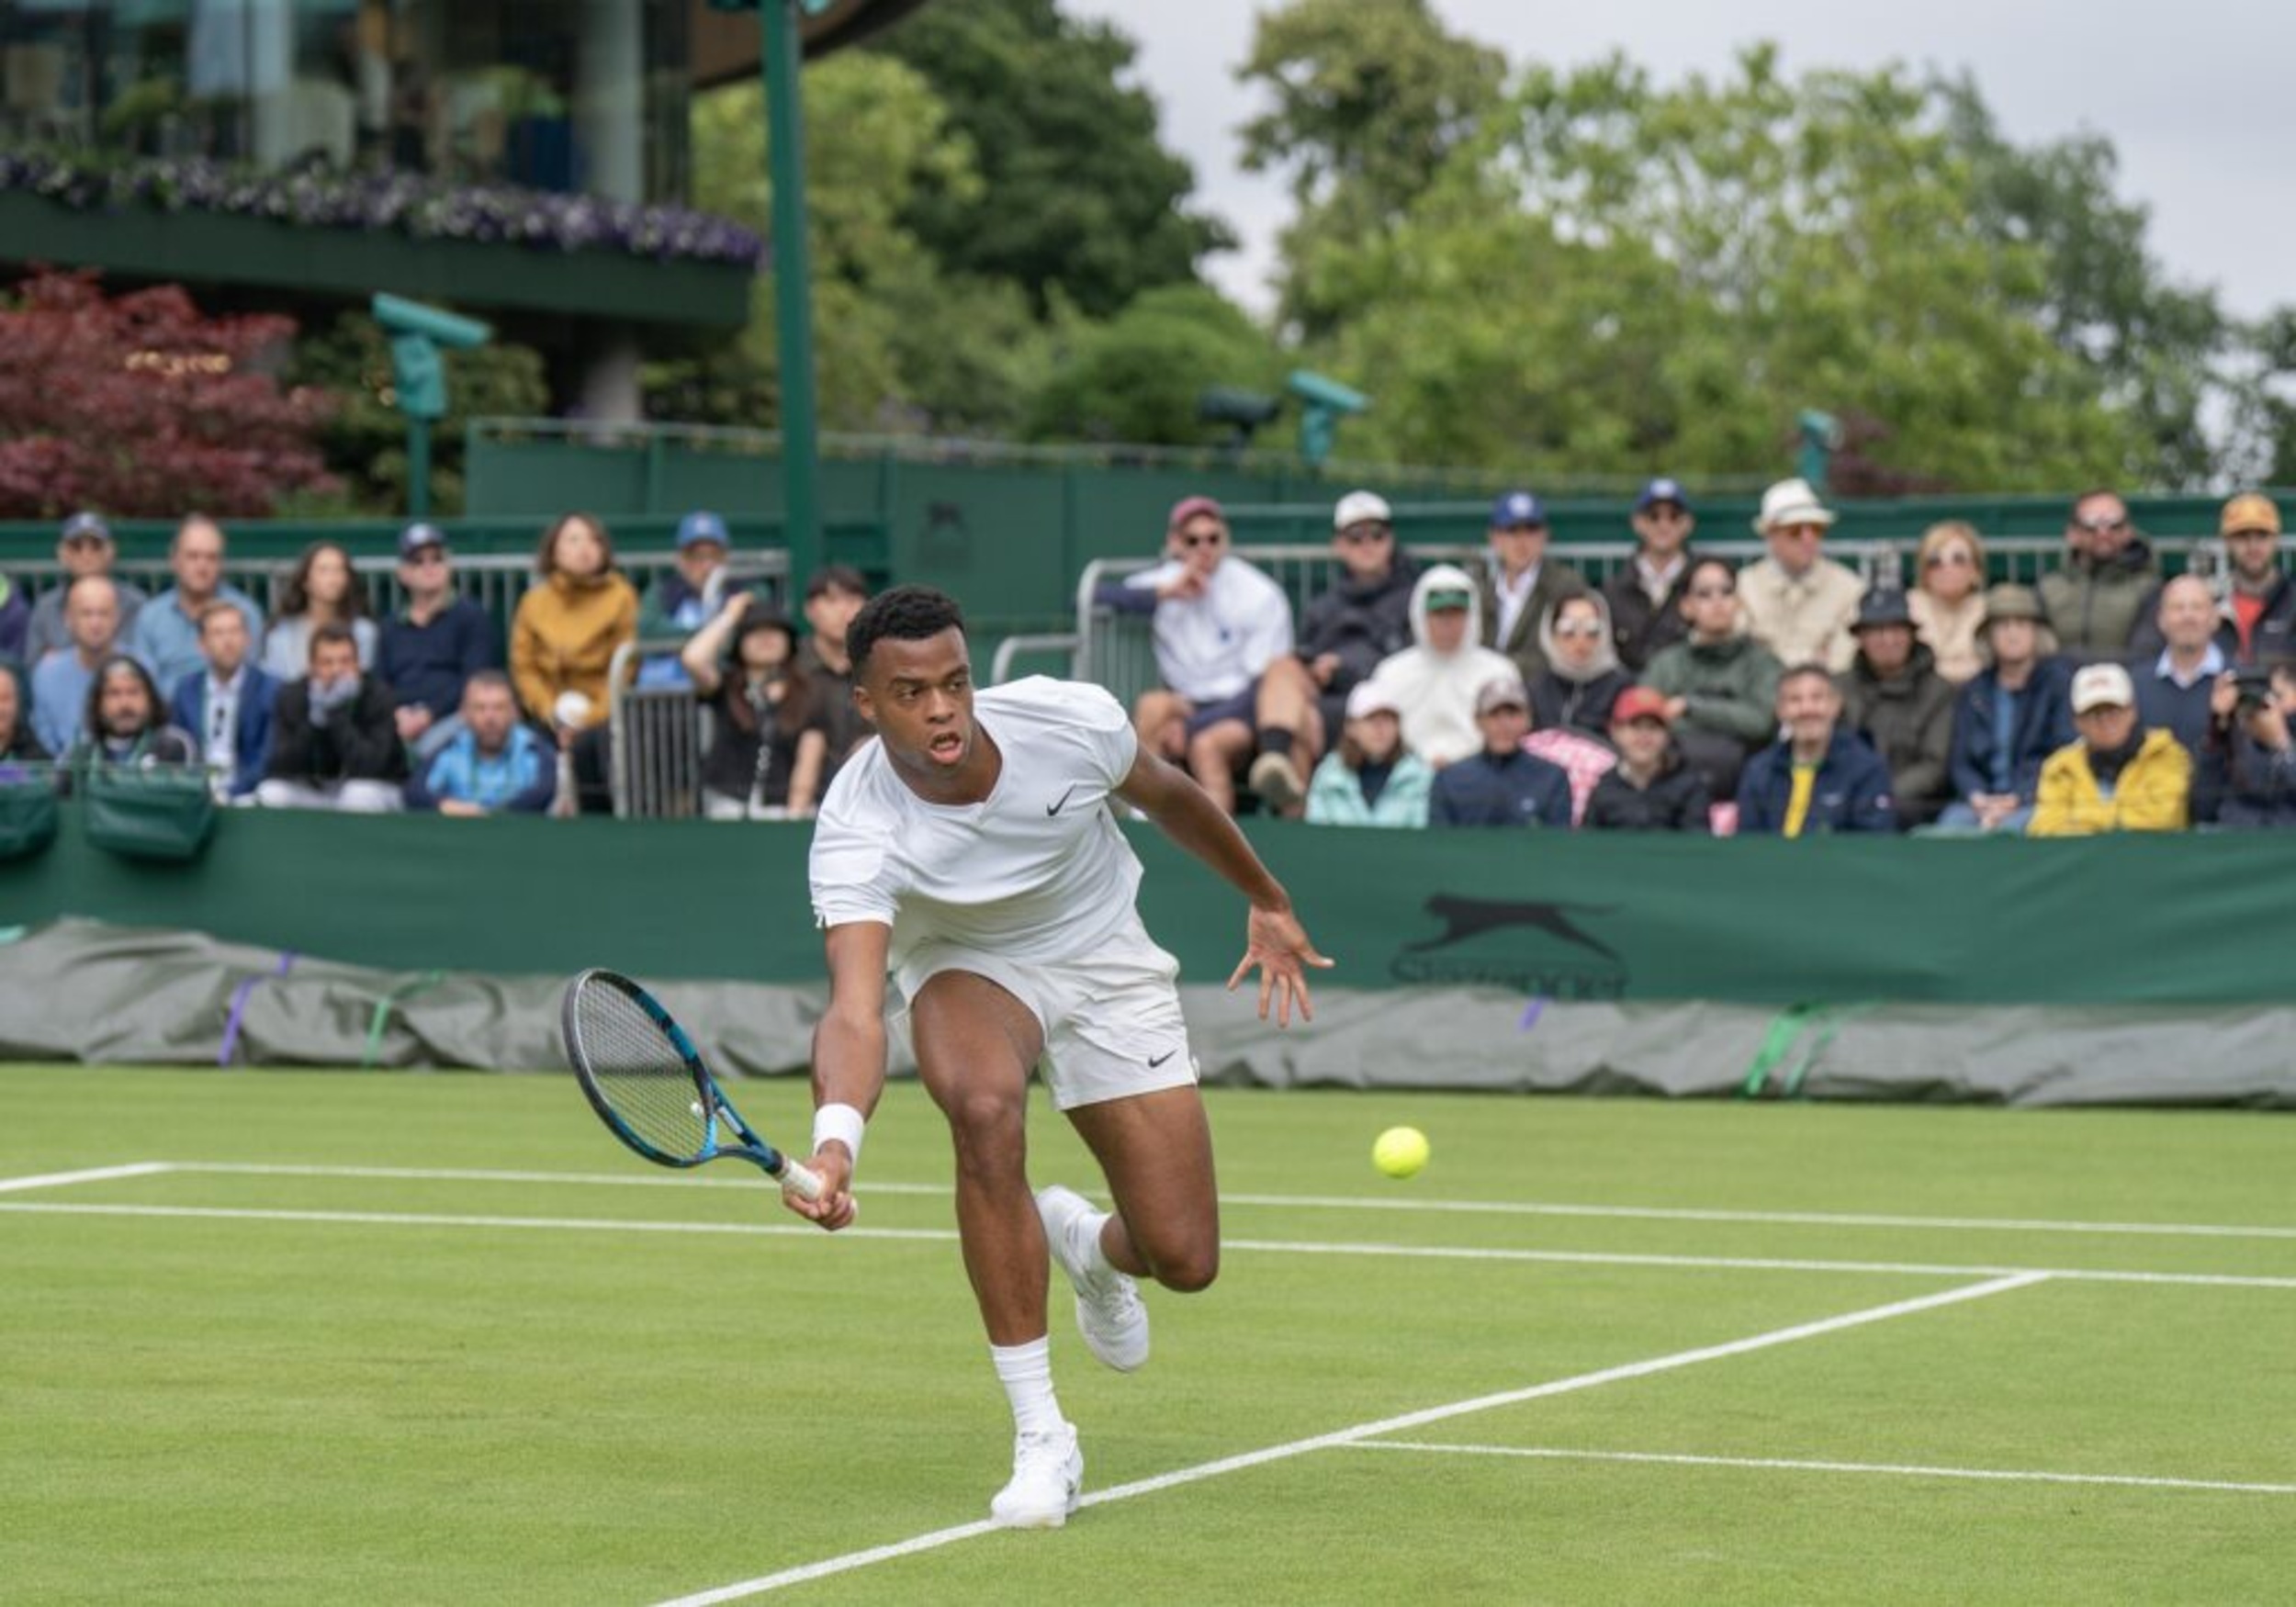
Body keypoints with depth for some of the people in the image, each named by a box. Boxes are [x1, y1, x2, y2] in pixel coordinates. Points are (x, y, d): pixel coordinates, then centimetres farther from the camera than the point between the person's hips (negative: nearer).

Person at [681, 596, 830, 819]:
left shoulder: (805, 697, 6)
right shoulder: (726, 688, 7)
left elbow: (808, 764, 0)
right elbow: (693, 659, -14)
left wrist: (795, 812, -10)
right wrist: (729, 617, -1)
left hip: (784, 805, 0)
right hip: (729, 803, 0)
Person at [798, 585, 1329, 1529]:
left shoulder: (1071, 721, -26)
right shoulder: (855, 834, -32)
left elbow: (1168, 796, -2)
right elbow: (856, 1014, -44)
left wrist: (1267, 902, 12)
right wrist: (835, 1141, -64)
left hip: (1105, 958, 2)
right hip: (967, 965, -2)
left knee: (1183, 1260, -5)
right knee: (985, 1106, -39)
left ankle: (1089, 1246, 39)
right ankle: (1040, 1438, -26)